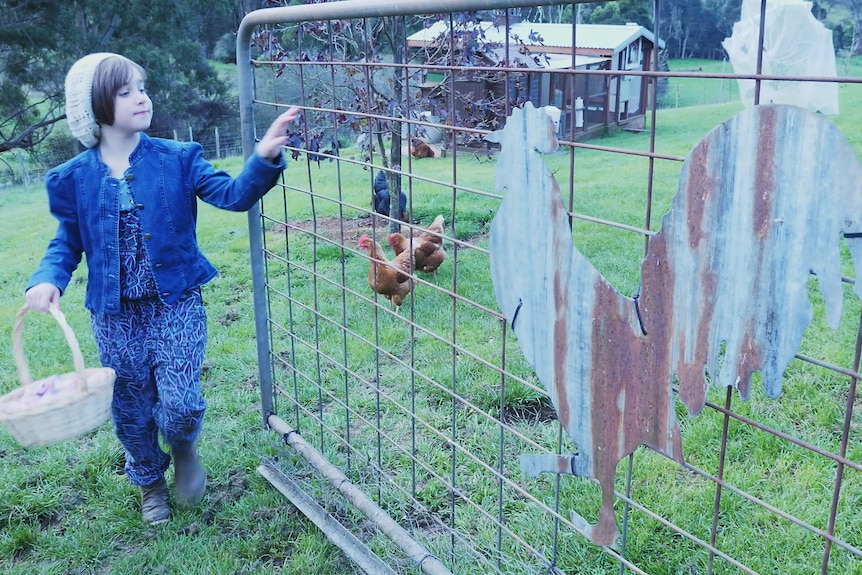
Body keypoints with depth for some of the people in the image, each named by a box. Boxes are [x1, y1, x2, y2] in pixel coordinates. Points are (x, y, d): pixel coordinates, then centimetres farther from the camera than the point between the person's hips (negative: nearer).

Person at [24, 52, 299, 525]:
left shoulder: (177, 159, -5)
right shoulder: (73, 178, -1)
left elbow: (232, 194, -15)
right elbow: (67, 242, 6)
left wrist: (263, 158, -34)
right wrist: (47, 281, -14)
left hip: (176, 306, -1)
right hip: (115, 316, 2)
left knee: (180, 403, -9)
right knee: (131, 410, 13)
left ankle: (184, 451, 28)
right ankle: (150, 482, 41)